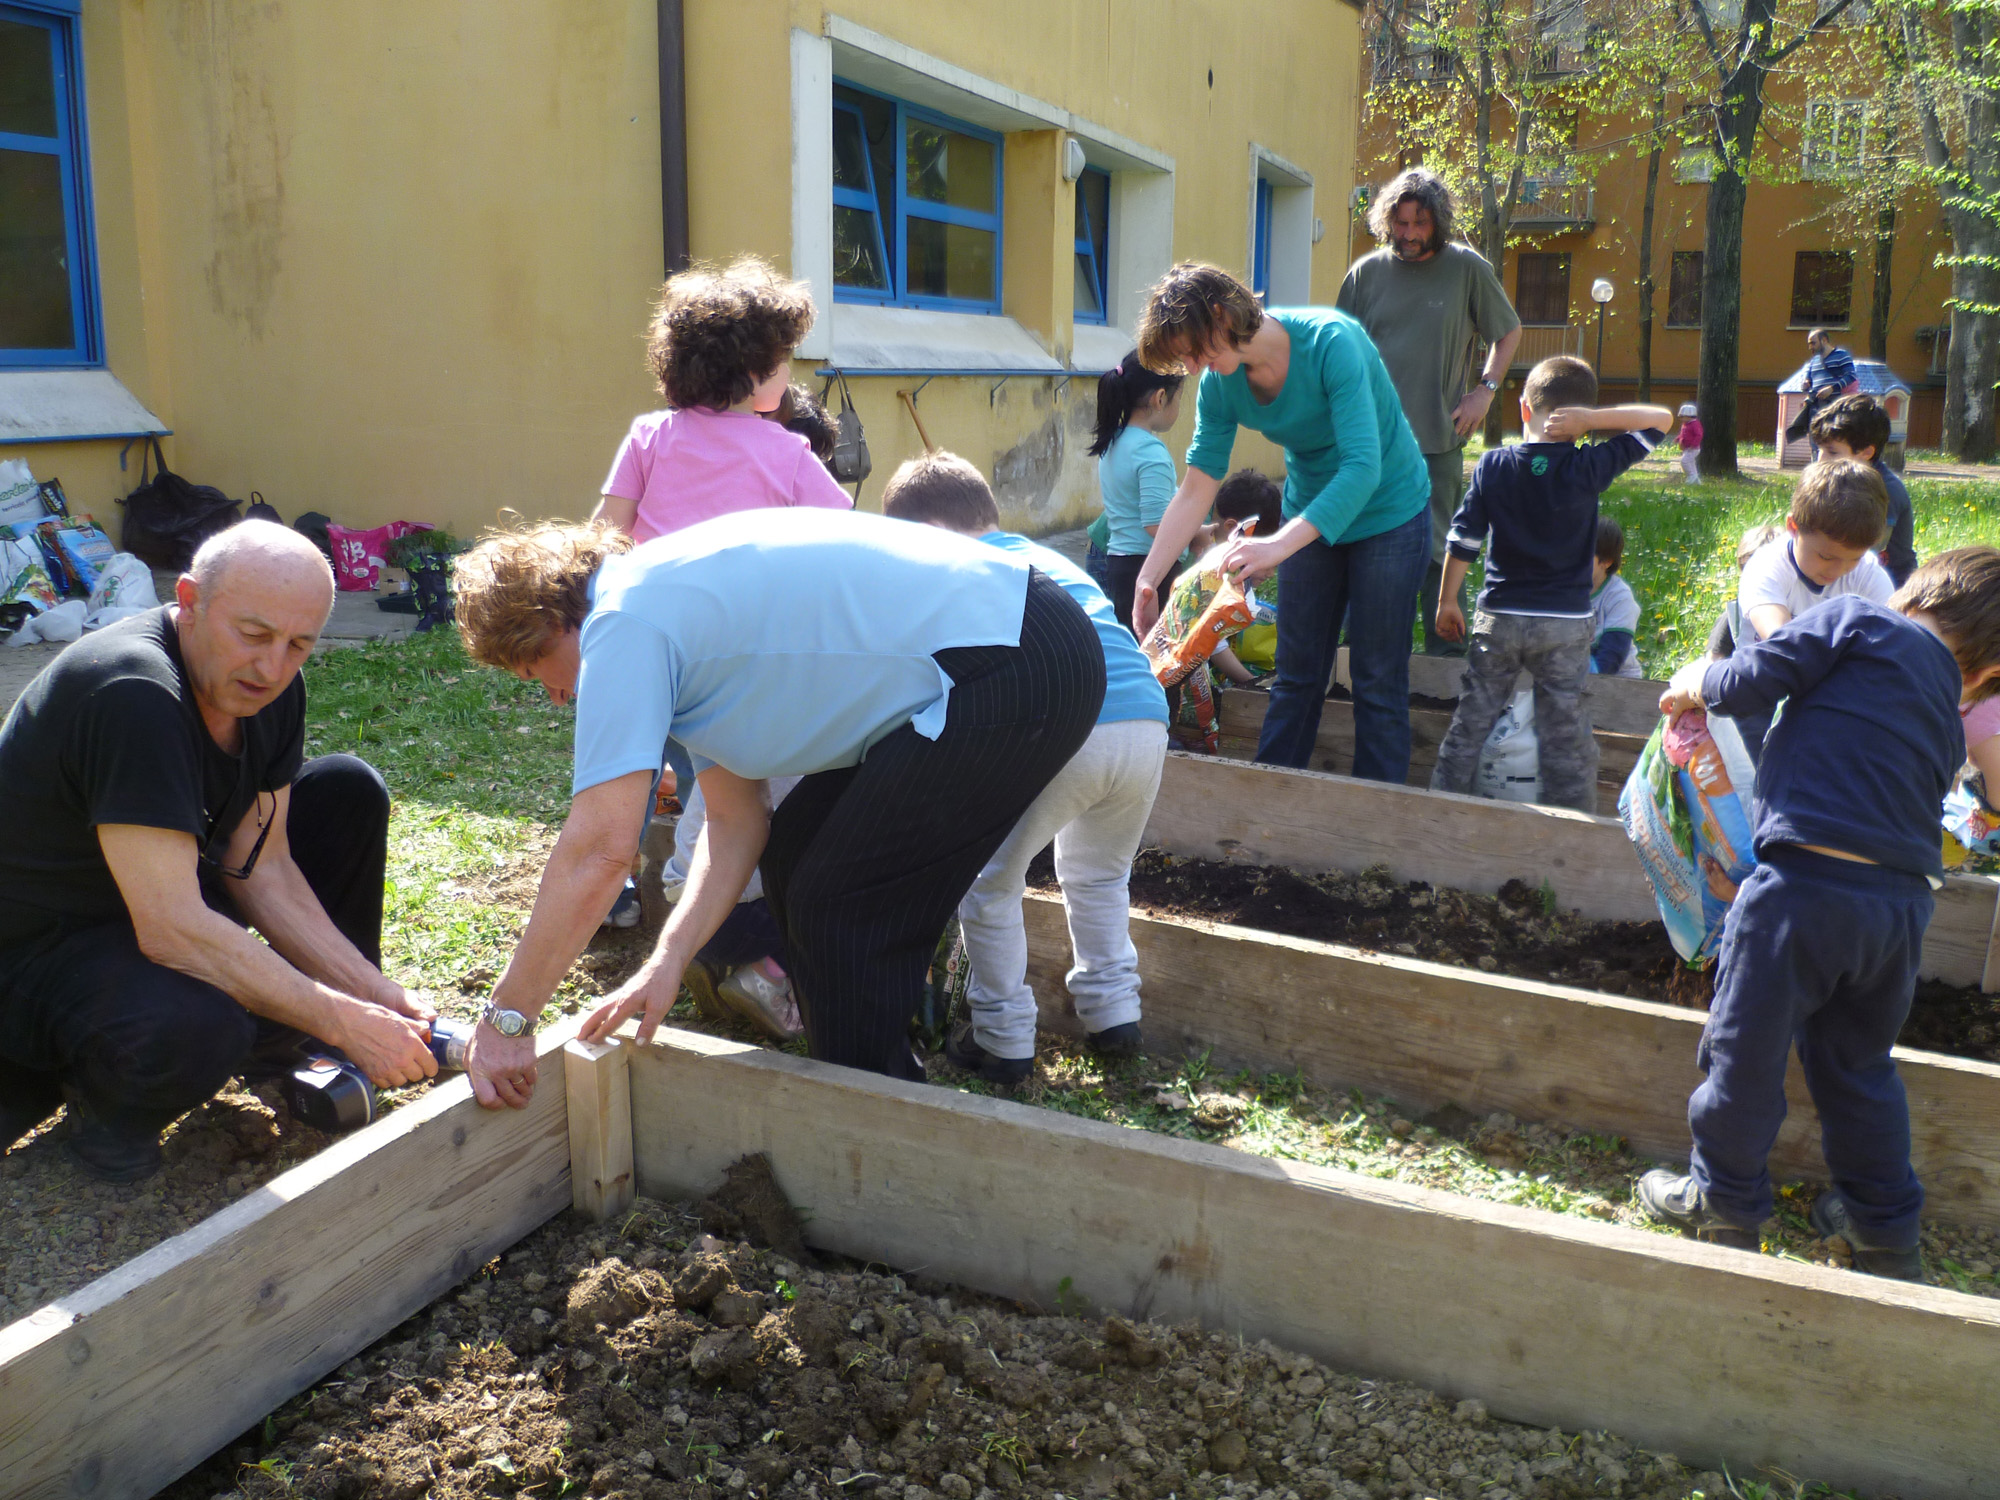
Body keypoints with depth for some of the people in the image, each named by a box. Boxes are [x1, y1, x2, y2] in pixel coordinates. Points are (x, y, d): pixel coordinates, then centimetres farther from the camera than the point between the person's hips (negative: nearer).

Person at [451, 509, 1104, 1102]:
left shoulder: (623, 625, -13)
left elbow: (600, 847, -18)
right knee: (793, 856, 16)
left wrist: (505, 1019, -10)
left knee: (838, 905, -4)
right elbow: (736, 821, 16)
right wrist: (667, 960, 8)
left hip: (1018, 668, -10)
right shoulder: (671, 610, 17)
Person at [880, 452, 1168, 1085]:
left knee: (989, 884, 13)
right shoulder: (1054, 560, 33)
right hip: (1148, 723, 7)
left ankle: (1003, 1041, 17)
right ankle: (1112, 1015, 30)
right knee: (1099, 874, 30)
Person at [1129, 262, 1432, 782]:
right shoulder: (1220, 383, -11)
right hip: (1310, 515, 5)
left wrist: (1281, 544, -46)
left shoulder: (1331, 342, -29)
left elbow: (1362, 468, -36)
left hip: (1388, 514, -5)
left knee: (1378, 680, -2)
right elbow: (1197, 488, -7)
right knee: (1297, 675, 10)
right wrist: (1148, 579, -13)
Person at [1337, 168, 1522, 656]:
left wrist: (1485, 390, 2)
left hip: (1438, 439, -2)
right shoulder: (1366, 272, 6)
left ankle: (1447, 651, 9)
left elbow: (1509, 333, 13)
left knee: (1437, 550, 0)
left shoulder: (1467, 267, 2)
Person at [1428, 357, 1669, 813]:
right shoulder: (1589, 467, -9)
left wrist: (1447, 600, 8)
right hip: (1566, 624, -1)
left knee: (1470, 723, 11)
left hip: (1499, 618, 1)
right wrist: (1590, 419, -11)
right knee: (1567, 735, 6)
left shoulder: (1492, 466, -4)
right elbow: (1661, 420, -1)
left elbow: (1463, 539, -2)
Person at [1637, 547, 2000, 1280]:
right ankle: (1886, 1232, 36)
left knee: (1745, 1051, 12)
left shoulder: (1859, 620, 2)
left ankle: (1725, 1204, 28)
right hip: (1903, 902, 7)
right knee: (1861, 1062, 24)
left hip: (1808, 883, -6)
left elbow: (1750, 680, -5)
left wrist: (1693, 685, 15)